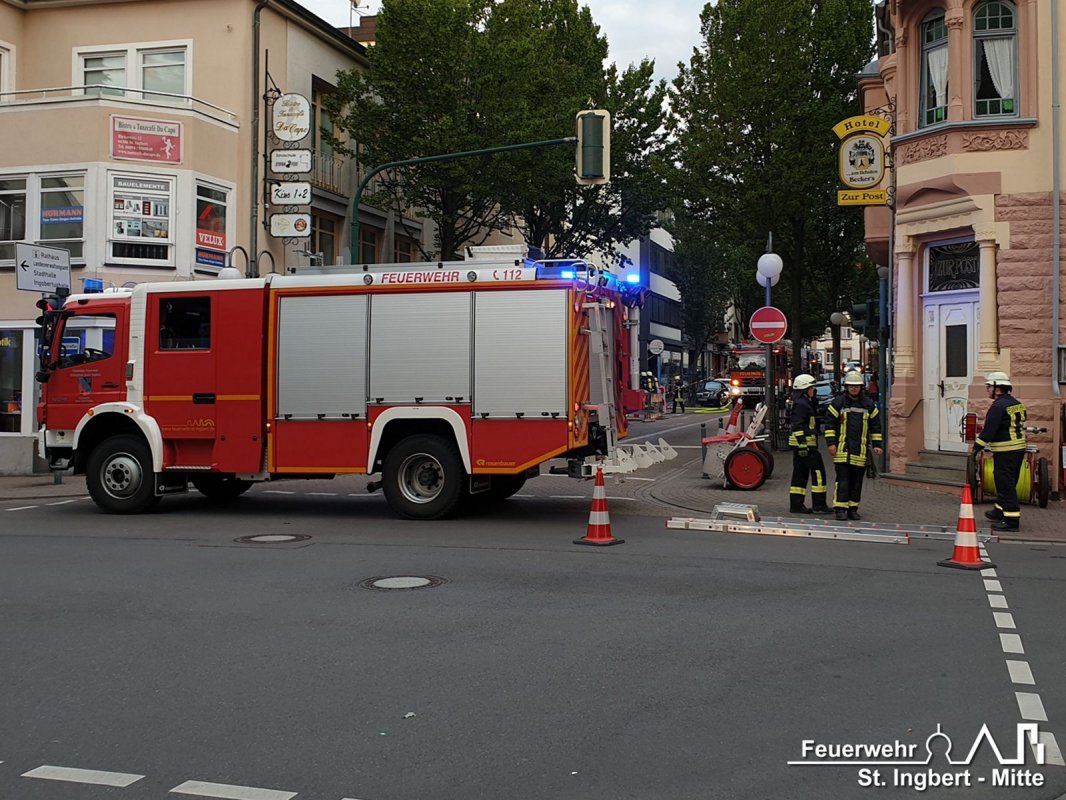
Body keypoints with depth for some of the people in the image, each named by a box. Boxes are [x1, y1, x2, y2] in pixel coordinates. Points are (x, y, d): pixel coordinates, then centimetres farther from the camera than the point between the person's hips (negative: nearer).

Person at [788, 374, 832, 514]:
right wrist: (802, 444, -25)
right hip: (805, 443, -11)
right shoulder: (801, 404, -14)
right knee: (818, 471, -7)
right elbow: (797, 426, -21)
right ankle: (819, 505, -5)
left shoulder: (806, 403, 20)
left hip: (801, 444, 11)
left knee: (801, 473, 10)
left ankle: (796, 505, 11)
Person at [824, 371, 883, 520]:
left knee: (857, 482, 6)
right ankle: (841, 509, -4)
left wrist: (877, 445, 9)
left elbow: (875, 425, 14)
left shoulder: (868, 404, 10)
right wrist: (830, 443, -5)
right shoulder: (838, 402, 1)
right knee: (843, 481, -7)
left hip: (861, 450, 3)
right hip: (842, 448, -3)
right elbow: (829, 423, 1)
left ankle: (853, 509, 14)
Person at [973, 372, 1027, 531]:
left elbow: (989, 430, -20)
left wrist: (976, 447, -13)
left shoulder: (999, 406, -17)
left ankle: (1012, 520, -7)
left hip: (1005, 451, -10)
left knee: (1005, 484, -6)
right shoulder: (1017, 404, 13)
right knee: (1006, 483, 20)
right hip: (1019, 448, 10)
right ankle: (1000, 512, 33)